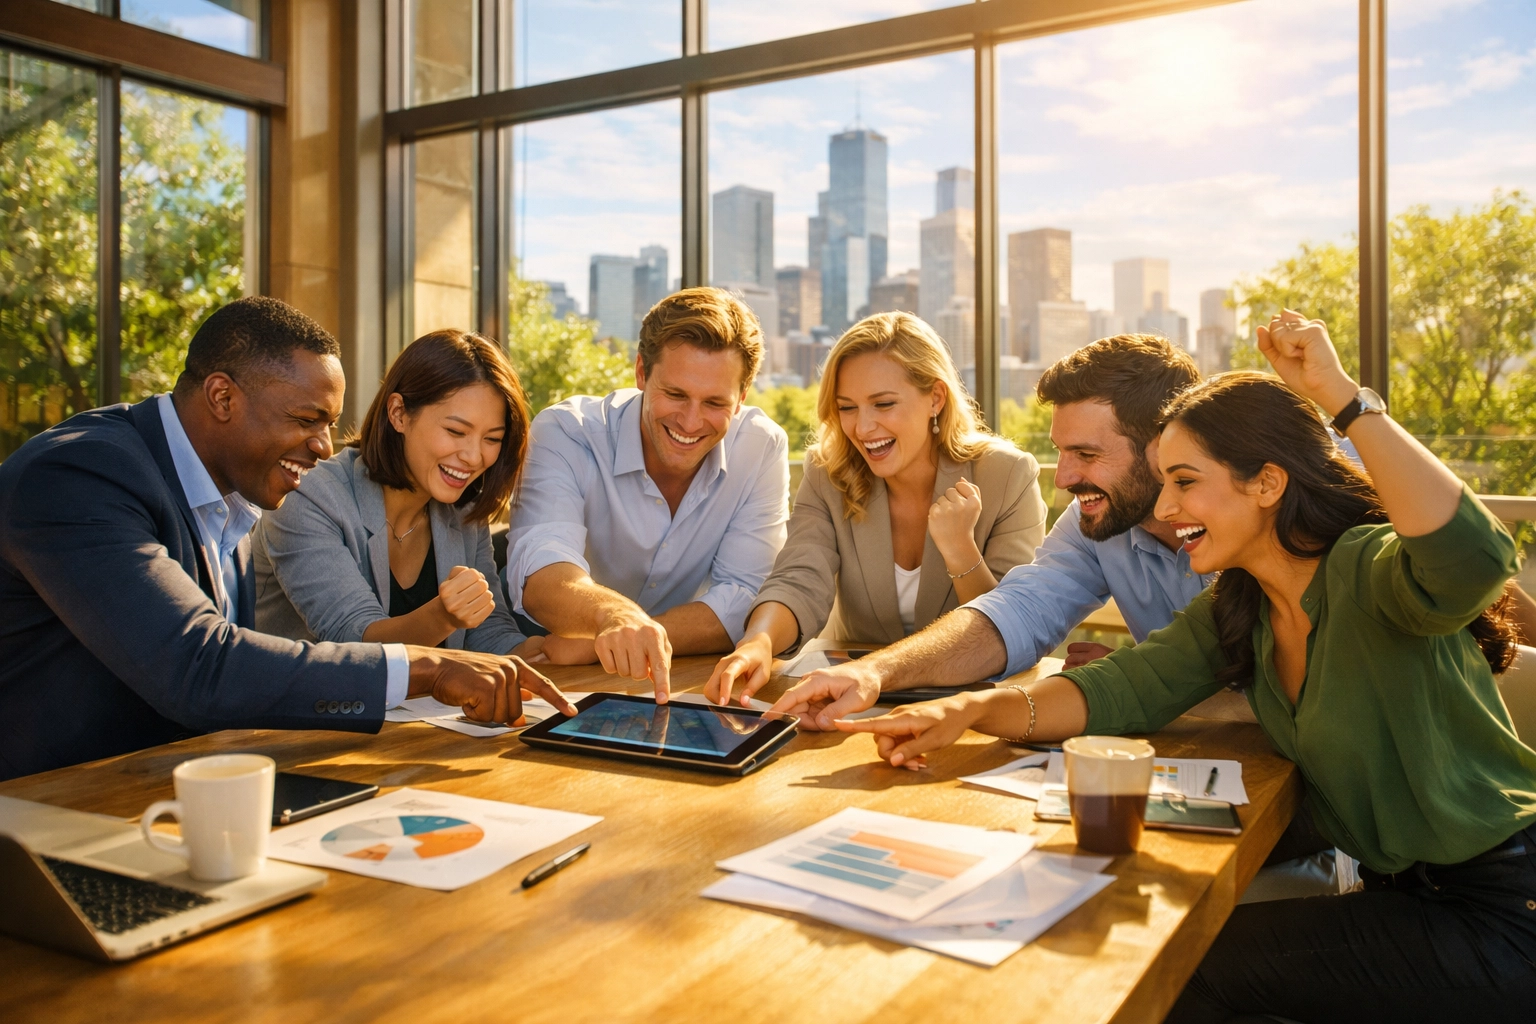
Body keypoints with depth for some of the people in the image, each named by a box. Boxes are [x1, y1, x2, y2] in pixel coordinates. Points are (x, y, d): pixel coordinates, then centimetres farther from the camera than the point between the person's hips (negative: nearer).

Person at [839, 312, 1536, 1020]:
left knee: (1201, 963, -12)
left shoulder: (1367, 571, -20)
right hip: (1401, 894, 6)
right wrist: (973, 710, -24)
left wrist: (1344, 396, -36)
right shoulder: (1232, 613, 3)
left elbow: (1476, 559, -42)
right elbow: (1125, 690, -8)